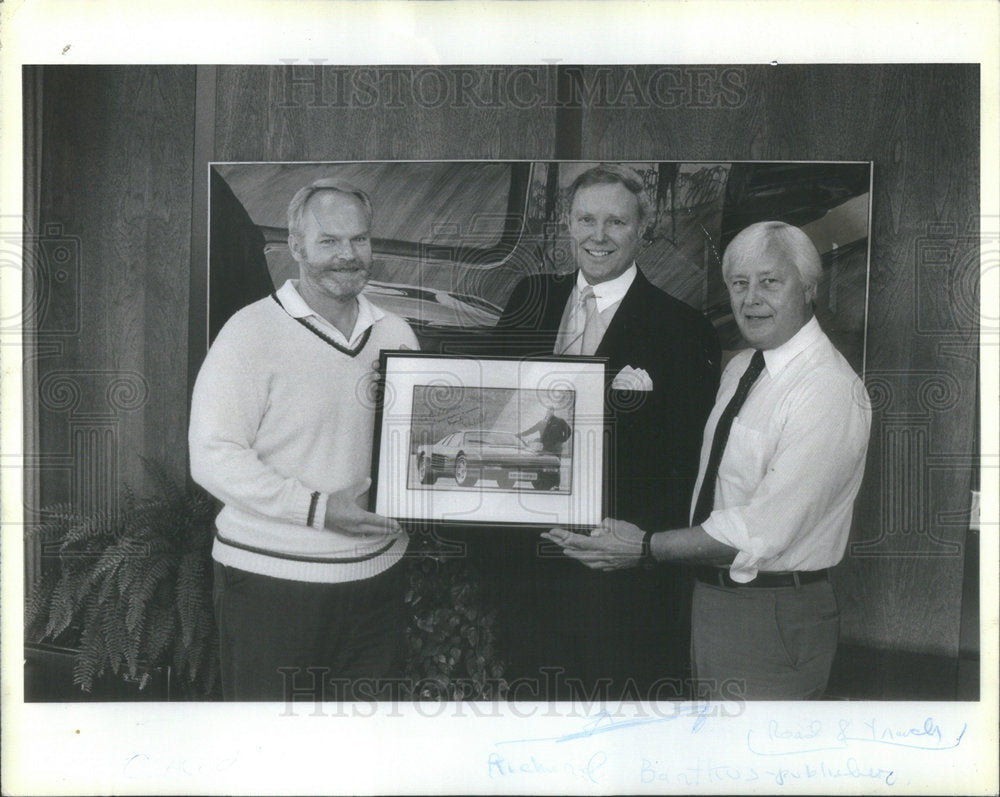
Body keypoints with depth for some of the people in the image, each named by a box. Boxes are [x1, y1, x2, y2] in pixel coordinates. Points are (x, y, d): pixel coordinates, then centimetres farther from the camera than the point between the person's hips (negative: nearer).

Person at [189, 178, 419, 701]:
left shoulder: (395, 334, 9)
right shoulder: (252, 332, -9)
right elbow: (213, 458, -15)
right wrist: (318, 508, -21)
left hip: (376, 573, 5)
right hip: (270, 579, -5)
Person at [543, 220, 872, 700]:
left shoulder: (830, 391, -20)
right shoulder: (740, 367, 9)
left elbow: (761, 531, -24)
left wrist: (646, 548, -20)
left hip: (774, 616, -8)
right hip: (711, 598, 8)